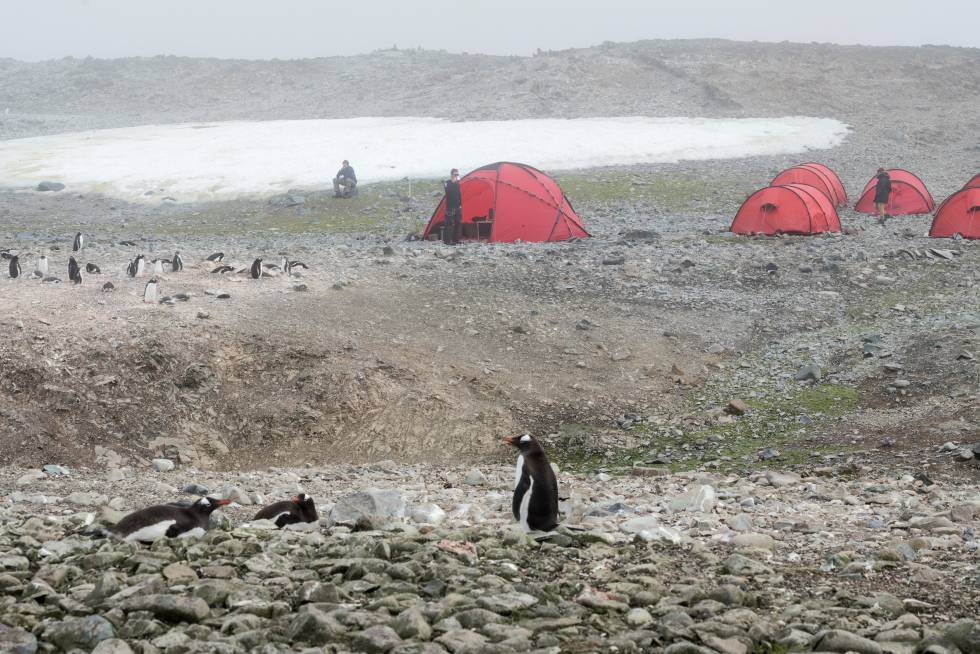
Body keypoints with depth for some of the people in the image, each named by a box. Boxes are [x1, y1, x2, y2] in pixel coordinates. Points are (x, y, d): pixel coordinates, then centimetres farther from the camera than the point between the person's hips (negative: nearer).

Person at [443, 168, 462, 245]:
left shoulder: (457, 184, 14)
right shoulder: (447, 183, -7)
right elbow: (449, 191, -26)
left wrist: (460, 205, 15)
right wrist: (454, 182, -26)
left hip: (457, 207, 8)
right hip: (450, 207, -8)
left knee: (458, 223, 9)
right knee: (449, 224, -9)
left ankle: (455, 240, 17)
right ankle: (447, 241, -7)